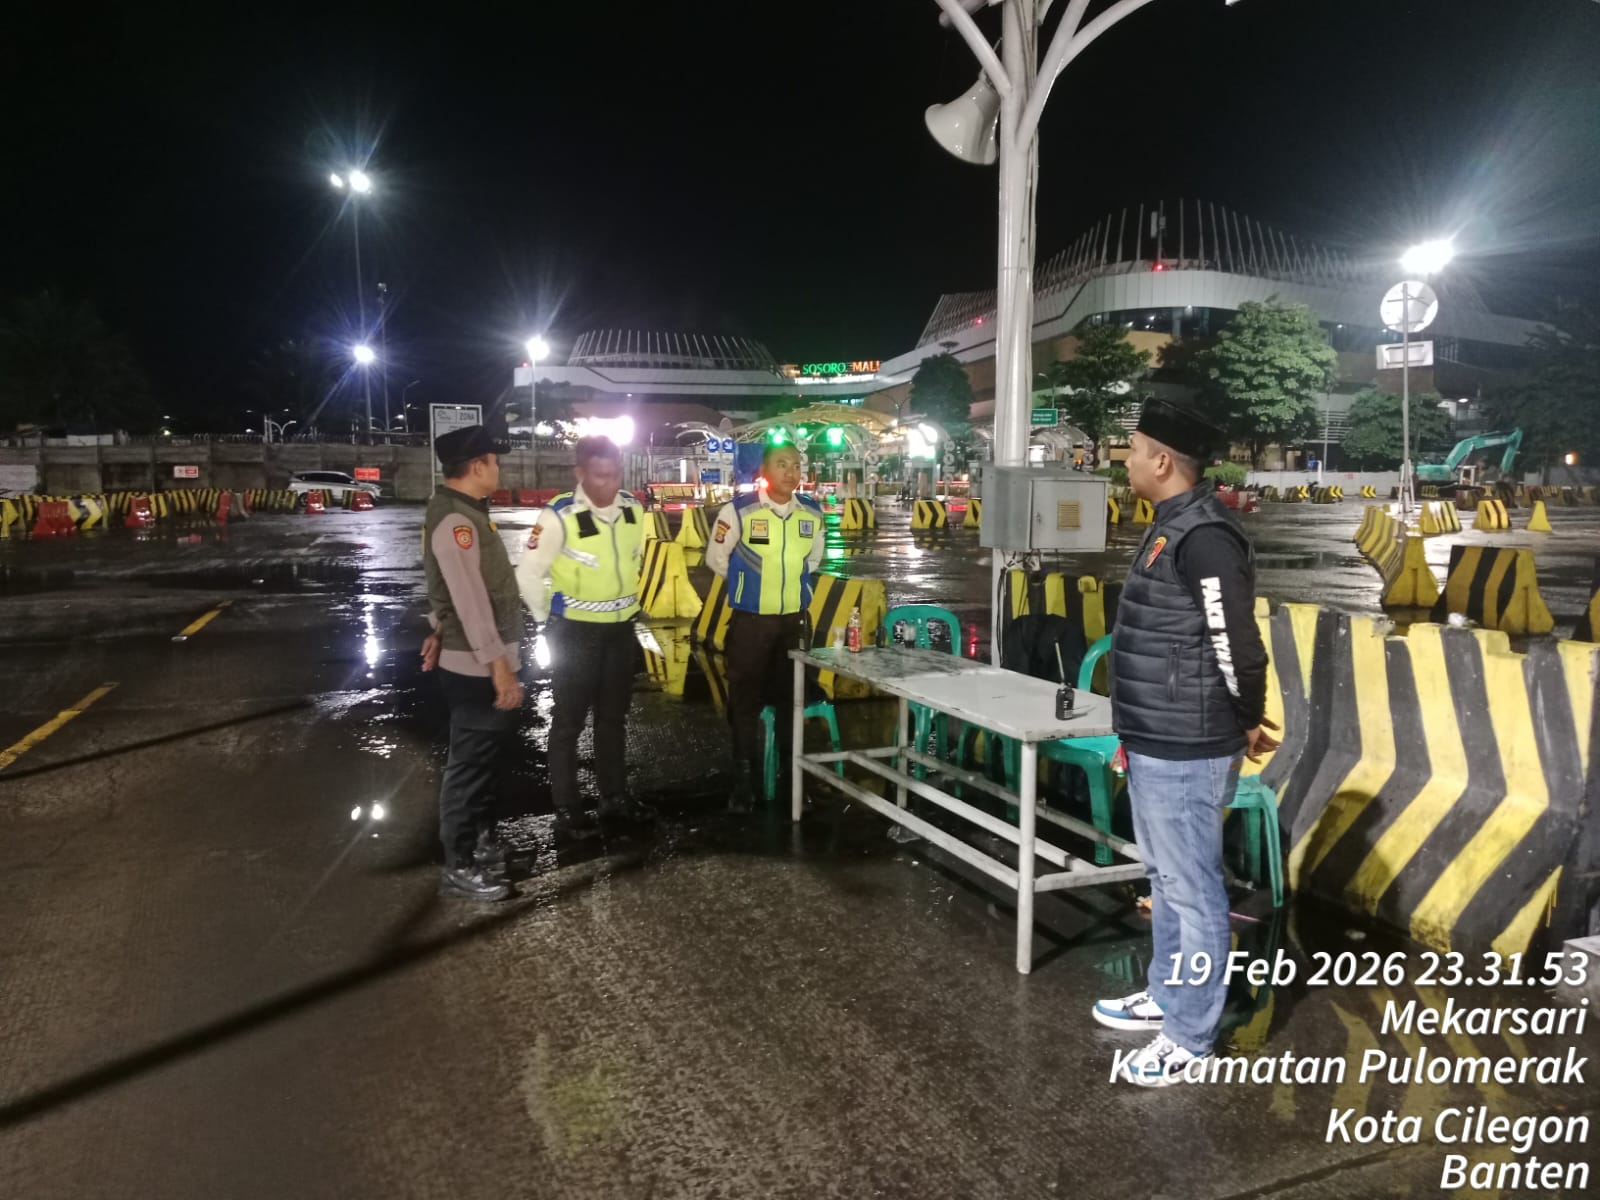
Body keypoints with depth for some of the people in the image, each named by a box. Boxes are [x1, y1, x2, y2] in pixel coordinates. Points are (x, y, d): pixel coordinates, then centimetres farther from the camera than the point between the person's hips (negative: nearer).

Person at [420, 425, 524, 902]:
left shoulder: (464, 510, 12)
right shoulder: (453, 520, -22)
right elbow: (470, 599, -27)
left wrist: (441, 630, 16)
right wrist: (498, 665, -28)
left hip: (484, 660, 10)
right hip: (476, 666, -10)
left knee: (489, 756, 21)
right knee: (471, 763, 0)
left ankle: (479, 841, 36)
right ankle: (459, 867, 12)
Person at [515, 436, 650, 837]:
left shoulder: (634, 511, -3)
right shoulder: (559, 516, -21)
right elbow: (528, 574, -14)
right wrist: (549, 620, -5)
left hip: (620, 629, 6)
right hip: (574, 632, -6)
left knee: (614, 717, 17)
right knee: (569, 721, 5)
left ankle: (615, 797, 31)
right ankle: (567, 810, 15)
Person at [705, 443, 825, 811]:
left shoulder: (812, 512, -1)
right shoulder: (740, 510, -15)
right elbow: (716, 557, -2)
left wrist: (789, 583, 11)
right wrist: (751, 585, 5)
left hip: (794, 619, 4)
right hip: (750, 620, -4)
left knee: (790, 698, 15)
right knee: (745, 701, 2)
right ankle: (744, 782, 14)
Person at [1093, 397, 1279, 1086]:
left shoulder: (1204, 536, -21)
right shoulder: (1173, 526, 11)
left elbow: (1237, 643, -22)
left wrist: (1247, 721, -6)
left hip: (1184, 751, -10)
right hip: (1154, 743, 10)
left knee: (1192, 890, 3)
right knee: (1166, 880, 22)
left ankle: (1189, 1037, 16)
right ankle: (1166, 997, 38)